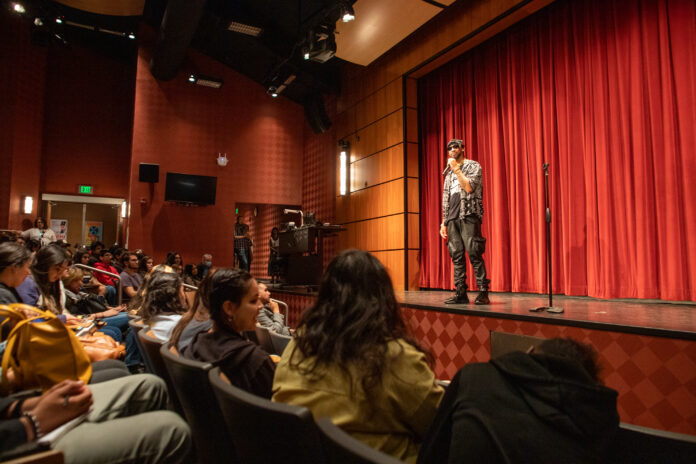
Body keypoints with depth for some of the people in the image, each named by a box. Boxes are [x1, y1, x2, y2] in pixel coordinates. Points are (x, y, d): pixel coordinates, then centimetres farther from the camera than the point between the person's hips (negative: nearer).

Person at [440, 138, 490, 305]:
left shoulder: (473, 166, 7)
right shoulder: (449, 173, 24)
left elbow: (469, 187, -12)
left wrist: (456, 168, -6)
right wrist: (444, 223, 15)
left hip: (468, 216, -6)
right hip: (452, 218, 6)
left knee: (474, 253, -12)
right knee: (457, 256, 1)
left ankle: (483, 293, -9)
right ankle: (461, 293, 4)